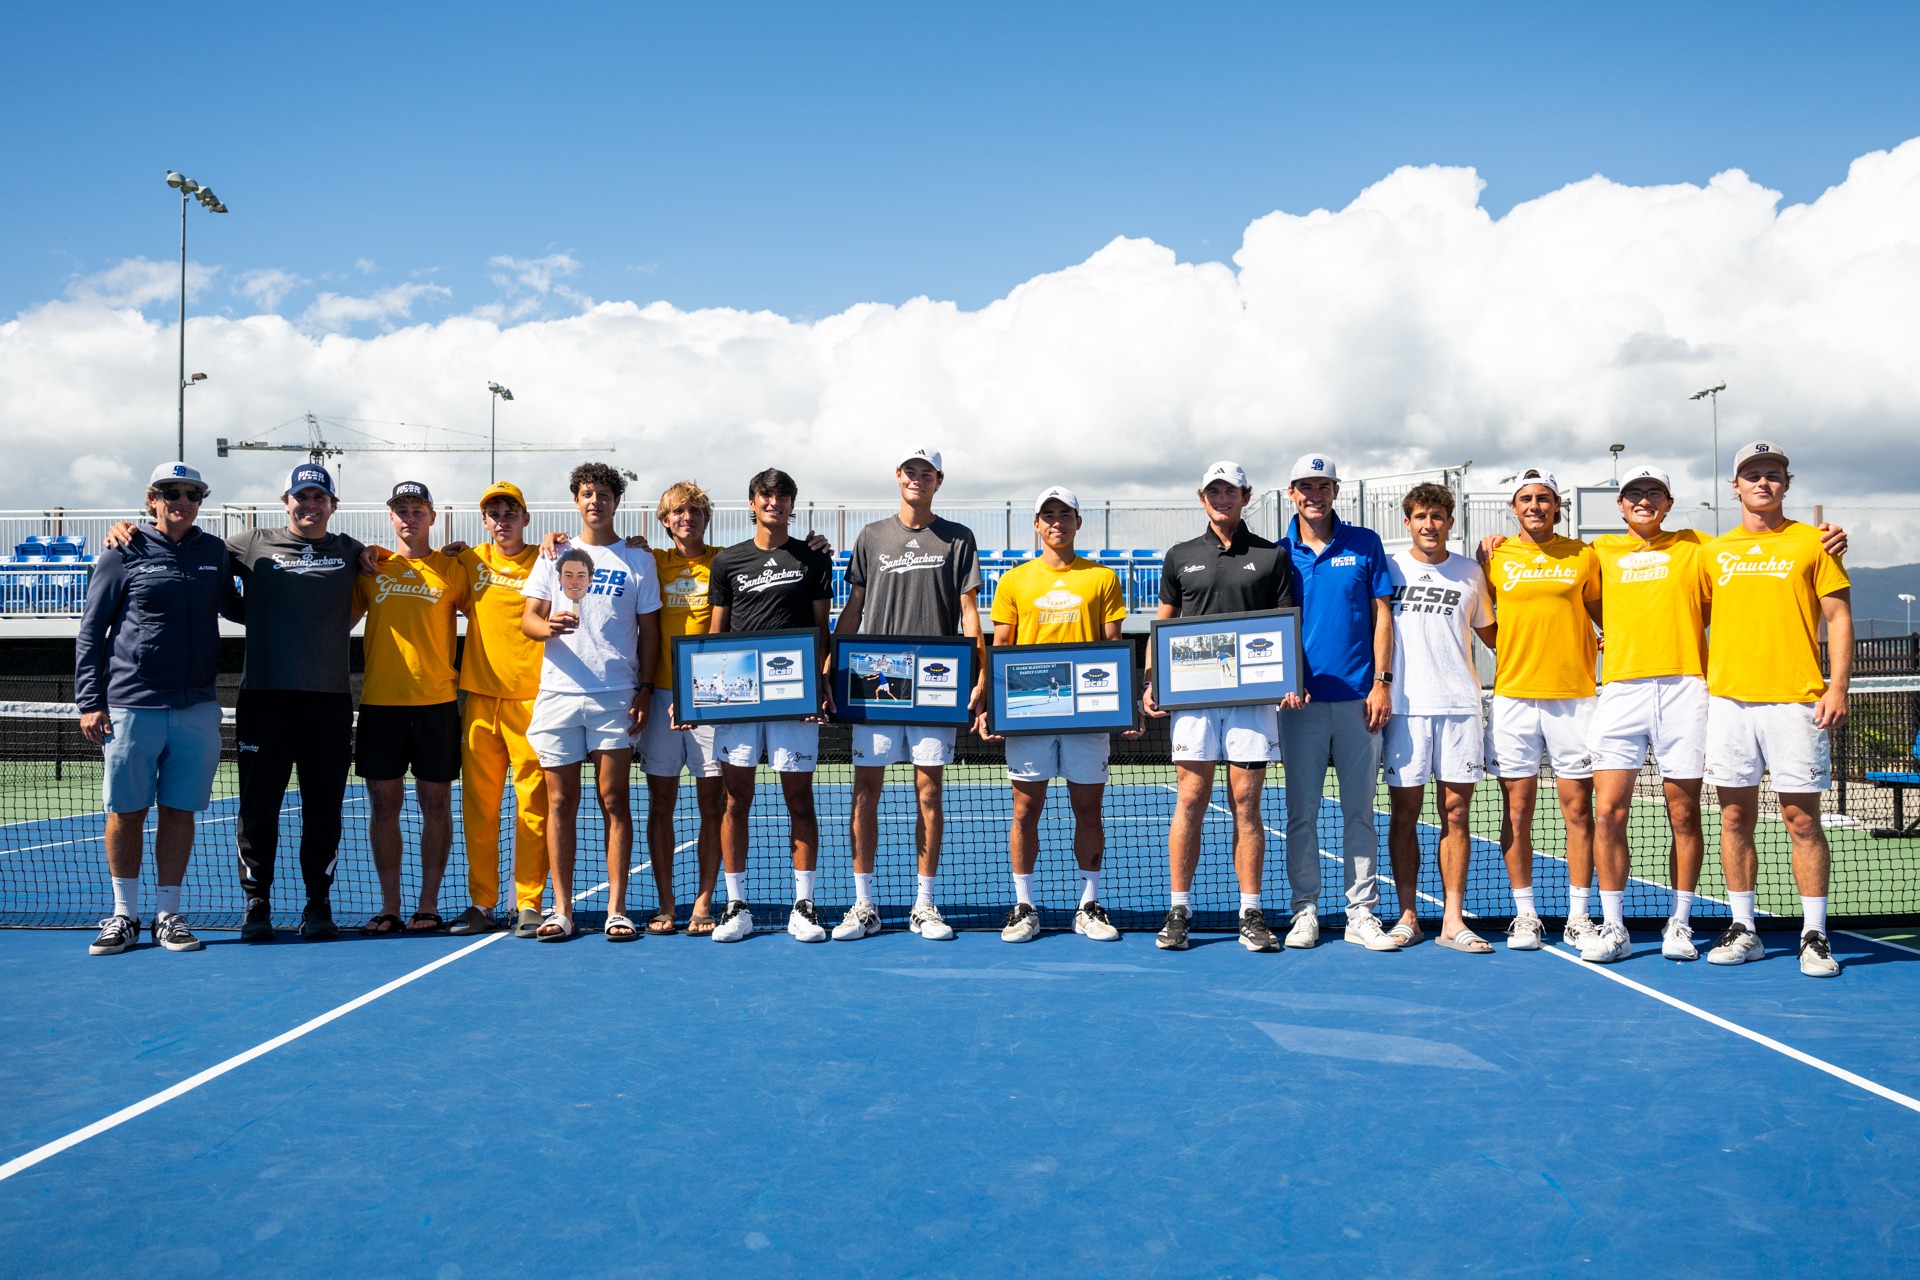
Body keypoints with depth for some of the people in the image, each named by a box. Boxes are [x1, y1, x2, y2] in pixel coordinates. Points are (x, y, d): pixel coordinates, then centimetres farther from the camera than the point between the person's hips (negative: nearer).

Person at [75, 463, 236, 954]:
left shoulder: (214, 552, 10)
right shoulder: (122, 554, 1)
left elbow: (233, 607, 28)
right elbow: (90, 632, 3)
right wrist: (89, 701, -2)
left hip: (197, 708, 3)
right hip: (131, 706, -2)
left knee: (179, 811, 6)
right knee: (126, 811, 4)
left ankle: (168, 914, 16)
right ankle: (124, 915, 17)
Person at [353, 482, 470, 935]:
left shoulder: (451, 568, 5)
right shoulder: (370, 567, 11)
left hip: (437, 699, -1)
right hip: (379, 700, 2)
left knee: (435, 804, 2)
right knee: (384, 804, 3)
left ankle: (429, 905, 10)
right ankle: (389, 906, 12)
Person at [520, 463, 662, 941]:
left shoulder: (638, 560, 9)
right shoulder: (554, 556, 13)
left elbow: (649, 630, 8)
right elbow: (527, 619, 7)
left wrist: (645, 688, -1)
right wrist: (548, 625, -16)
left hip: (616, 697, -1)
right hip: (558, 694, 2)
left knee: (614, 802, -2)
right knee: (561, 803, 2)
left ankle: (616, 910, 2)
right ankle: (561, 910, 8)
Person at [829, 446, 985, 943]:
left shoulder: (957, 539, 7)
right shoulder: (872, 537, 11)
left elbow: (968, 610, 3)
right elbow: (853, 609, 13)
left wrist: (980, 676, -7)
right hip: (875, 681, 1)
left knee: (929, 792, 2)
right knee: (866, 789, -1)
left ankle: (925, 906, 10)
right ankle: (863, 906, 7)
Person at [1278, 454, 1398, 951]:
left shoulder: (1365, 544, 5)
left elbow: (1382, 614, 4)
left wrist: (1382, 682, -4)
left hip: (1358, 696, 0)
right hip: (1301, 699, 0)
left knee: (1359, 809, 4)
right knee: (1302, 811, 3)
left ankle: (1361, 913, 10)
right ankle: (1305, 911, 11)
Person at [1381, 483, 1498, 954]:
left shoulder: (1471, 572, 11)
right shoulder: (1387, 568, 6)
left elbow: (1490, 632, 23)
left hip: (1459, 704, 1)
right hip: (1404, 705, -1)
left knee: (1456, 813, 1)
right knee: (1404, 814, 1)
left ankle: (1453, 920, 5)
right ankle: (1408, 915, 10)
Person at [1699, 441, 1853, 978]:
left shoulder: (1811, 542, 6)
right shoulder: (1714, 551, 12)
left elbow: (1839, 617, 3)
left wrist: (1838, 686, -7)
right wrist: (1700, 682, 9)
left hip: (1795, 701, -3)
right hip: (1728, 700, 3)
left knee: (1802, 818, -2)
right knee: (1735, 817, 5)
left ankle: (1814, 936, 6)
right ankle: (1743, 930, 14)